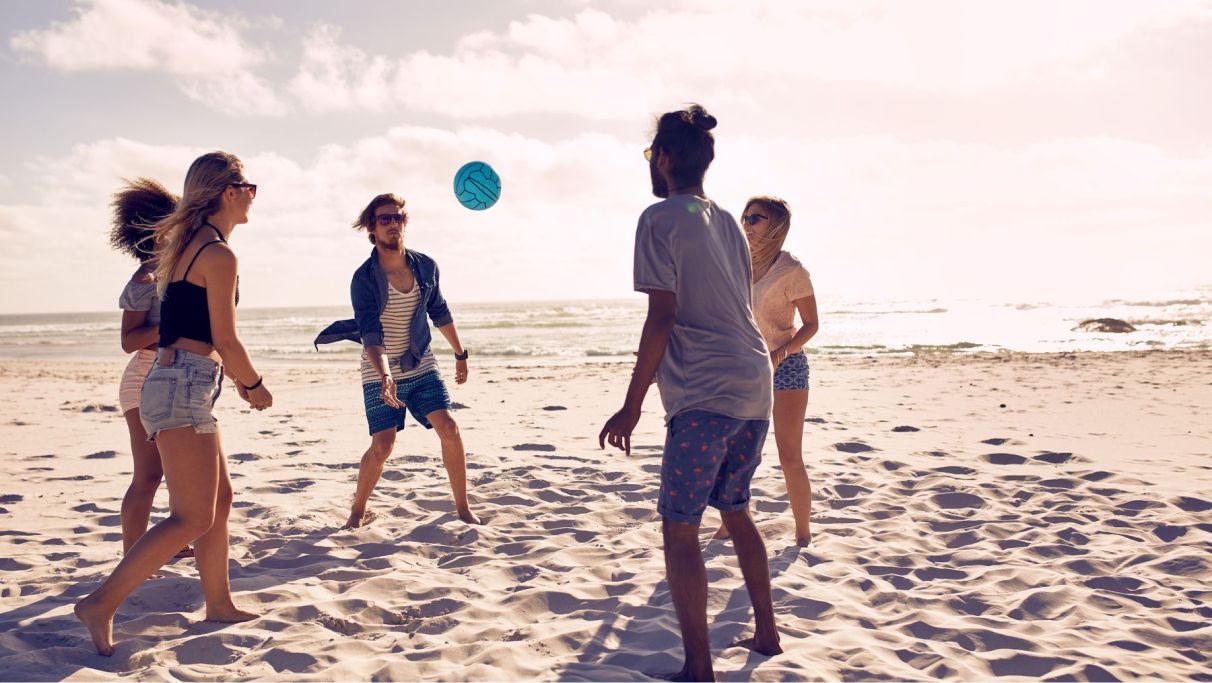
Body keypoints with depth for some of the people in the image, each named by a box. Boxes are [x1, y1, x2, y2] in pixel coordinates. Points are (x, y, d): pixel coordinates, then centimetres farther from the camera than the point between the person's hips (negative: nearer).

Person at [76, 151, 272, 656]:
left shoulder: (185, 244, 17)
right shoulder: (219, 254, -12)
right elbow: (225, 340, -13)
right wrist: (255, 385, 2)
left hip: (177, 383, 10)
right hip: (185, 387, -10)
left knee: (219, 499, 16)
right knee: (193, 517, -8)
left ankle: (219, 604, 25)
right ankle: (101, 604, -4)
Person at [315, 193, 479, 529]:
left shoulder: (425, 267, -2)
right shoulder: (364, 278, -15)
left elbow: (440, 313, 13)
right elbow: (370, 335, -24)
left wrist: (460, 354, 19)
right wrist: (385, 378, -38)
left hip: (422, 366, 3)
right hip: (380, 374, -3)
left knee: (449, 429, -10)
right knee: (382, 446, -8)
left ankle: (463, 507, 5)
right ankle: (358, 511, 17)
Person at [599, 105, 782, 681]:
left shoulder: (661, 219, -6)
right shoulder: (726, 222, 16)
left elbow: (661, 318, -13)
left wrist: (631, 407, -11)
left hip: (704, 396, -8)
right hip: (754, 387, 8)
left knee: (680, 529, -1)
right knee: (735, 512, 21)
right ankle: (766, 633, 30)